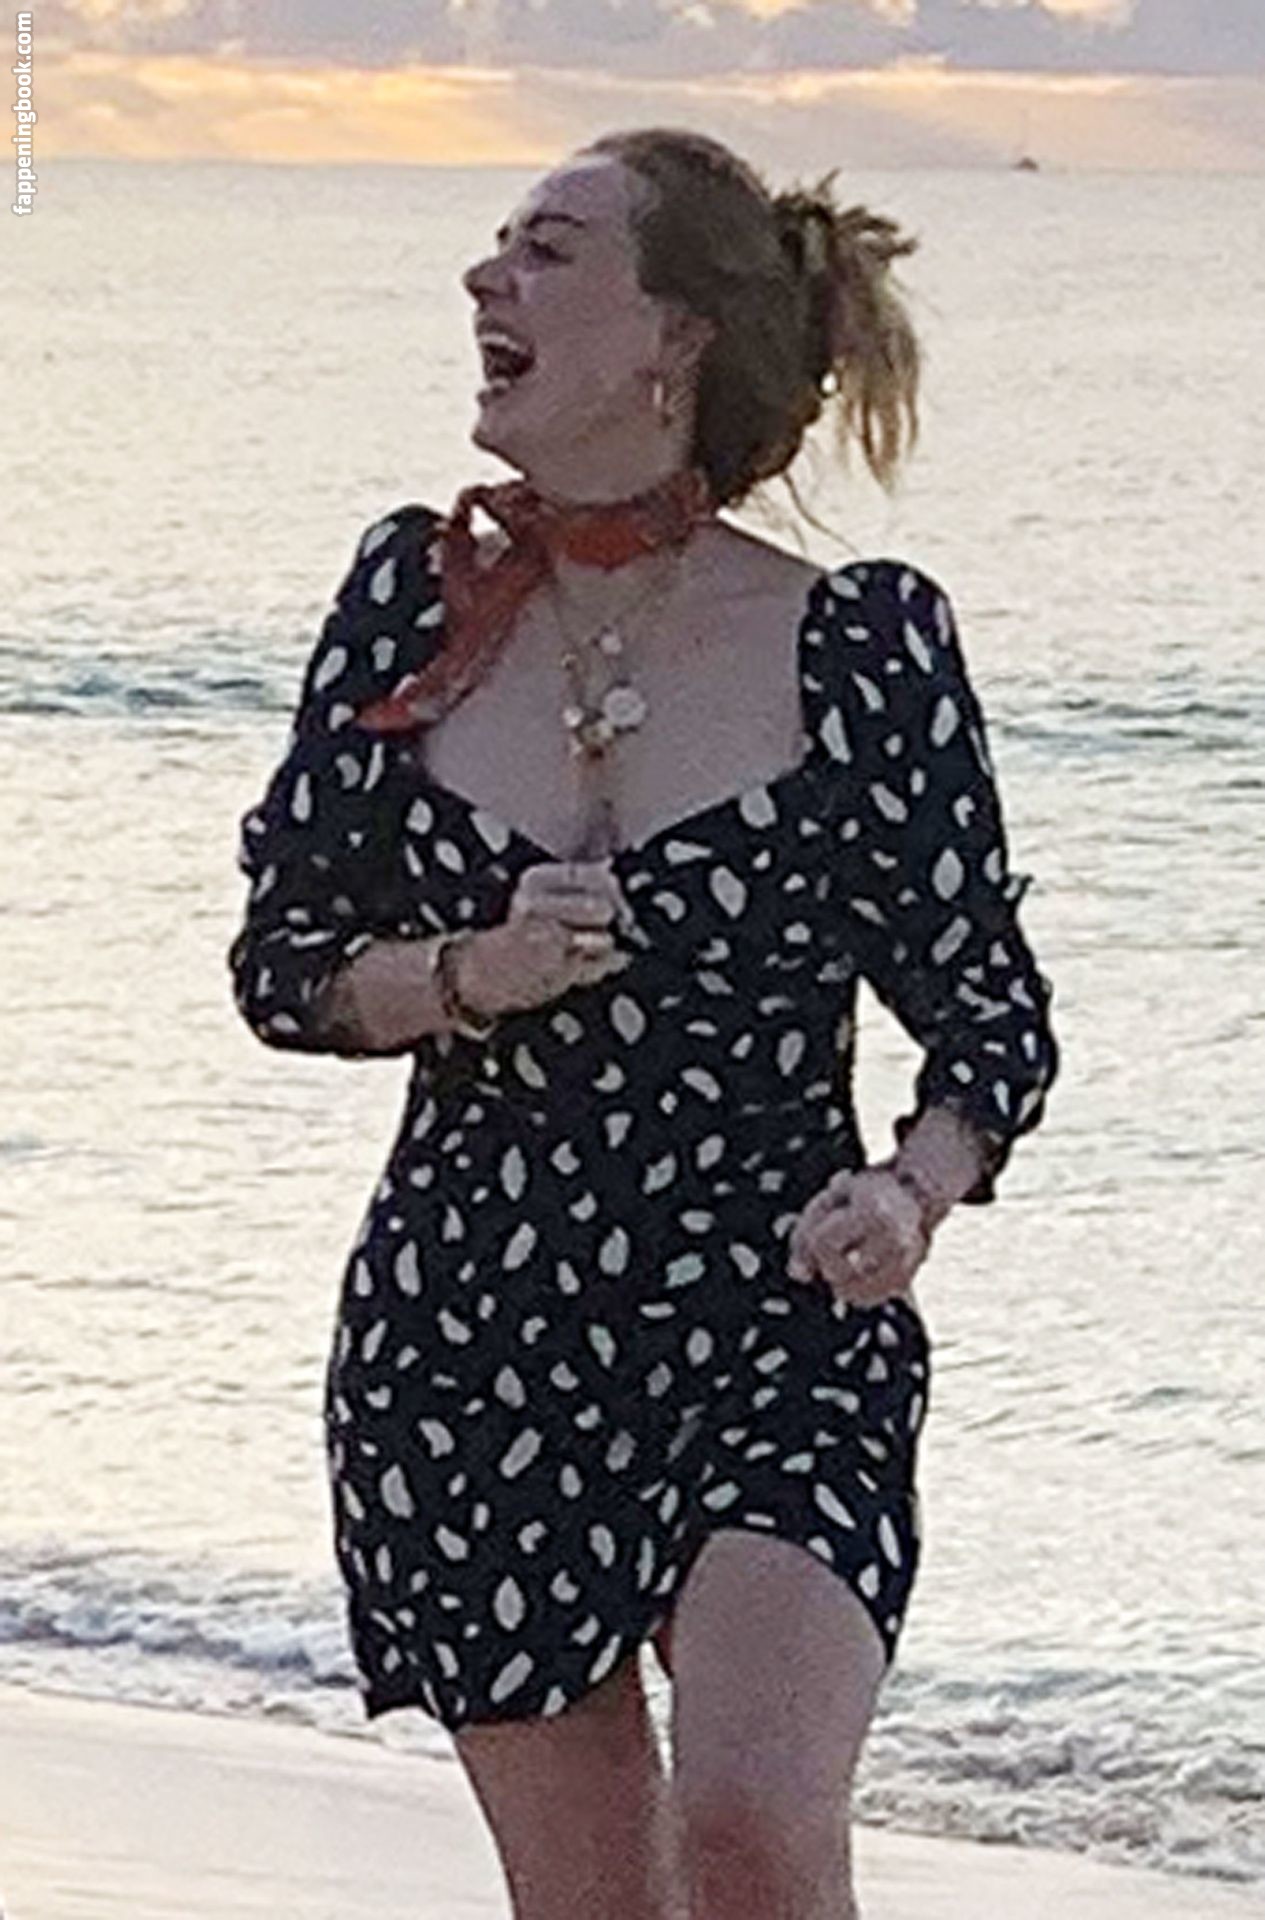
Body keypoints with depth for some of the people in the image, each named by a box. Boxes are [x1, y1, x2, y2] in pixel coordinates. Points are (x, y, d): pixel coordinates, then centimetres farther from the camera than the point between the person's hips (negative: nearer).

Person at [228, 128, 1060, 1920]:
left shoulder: (862, 645, -6)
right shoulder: (416, 601, 2)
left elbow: (991, 1017, 0)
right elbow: (284, 964, 9)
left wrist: (908, 1193, -20)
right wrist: (473, 978, -12)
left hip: (780, 1341, -3)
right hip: (465, 1350, 3)